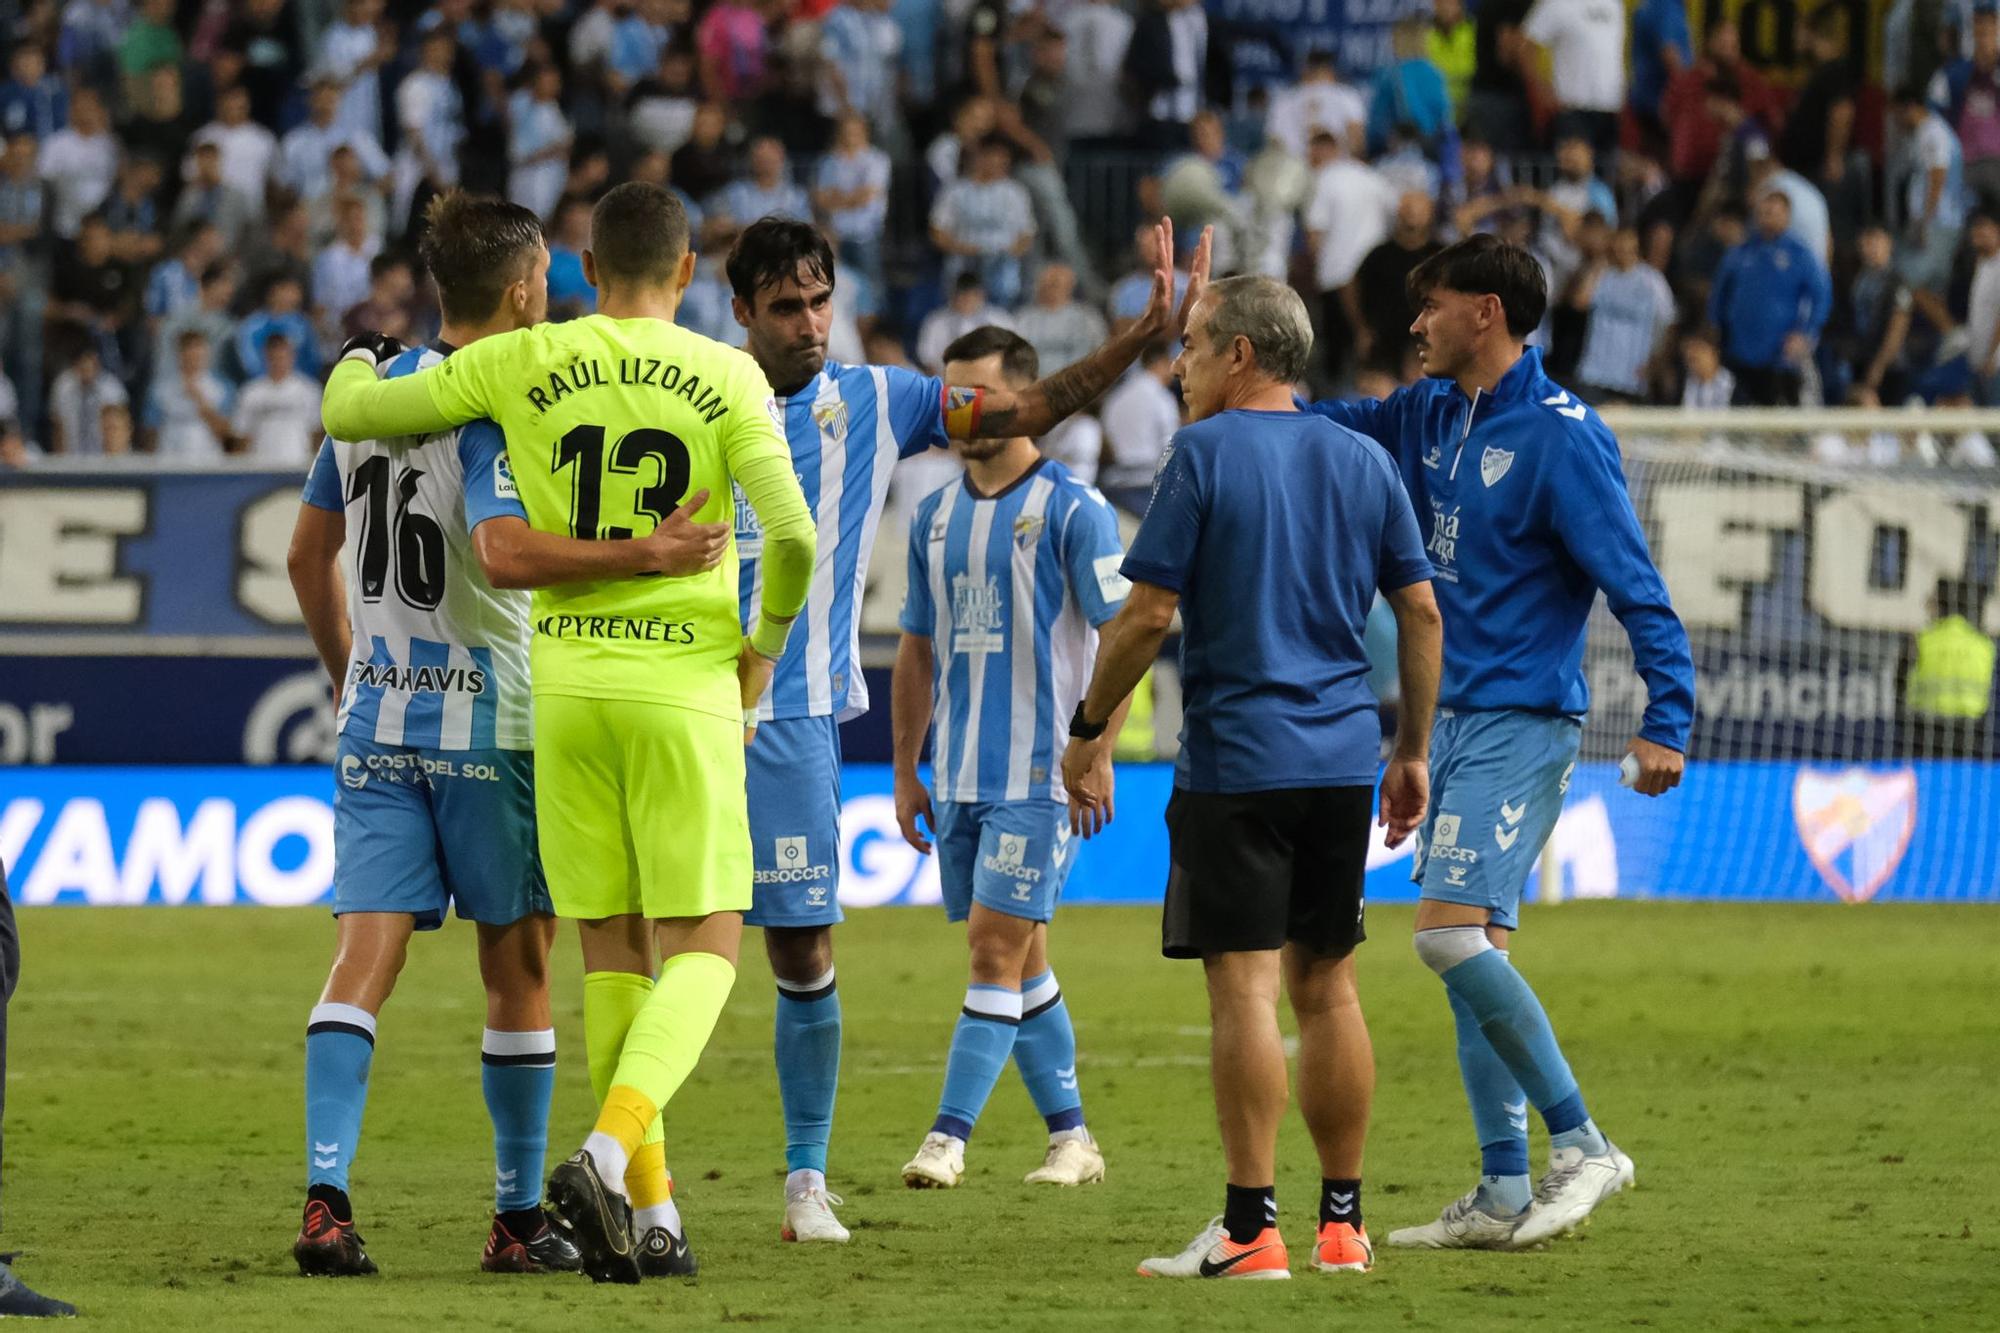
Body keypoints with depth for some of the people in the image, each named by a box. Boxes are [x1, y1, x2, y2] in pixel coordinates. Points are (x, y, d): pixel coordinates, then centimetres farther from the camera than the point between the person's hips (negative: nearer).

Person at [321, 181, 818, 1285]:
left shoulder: (523, 363, 2)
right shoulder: (727, 378, -2)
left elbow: (349, 416, 8)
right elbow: (792, 540, -10)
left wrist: (359, 357, 32)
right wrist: (762, 650, 9)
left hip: (565, 684, 2)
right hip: (686, 684, -2)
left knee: (613, 948, 11)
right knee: (703, 947, 1)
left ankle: (647, 1205, 12)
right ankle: (609, 1151, -22)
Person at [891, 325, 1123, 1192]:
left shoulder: (1072, 511, -7)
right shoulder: (936, 518, 13)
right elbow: (917, 650, 19)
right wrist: (905, 770, 17)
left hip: (1038, 775, -7)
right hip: (960, 779, 7)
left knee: (997, 951, -11)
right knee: (1022, 961, 11)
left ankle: (949, 1137, -14)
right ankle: (1069, 1135, 18)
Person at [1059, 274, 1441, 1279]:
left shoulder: (1206, 454, -6)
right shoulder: (1364, 462, 10)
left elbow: (1148, 614, -9)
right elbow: (1421, 612, 11)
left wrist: (1089, 732, 1)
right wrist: (1413, 751, 18)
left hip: (1235, 761, -6)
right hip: (1341, 760, 6)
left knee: (1244, 987, -6)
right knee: (1326, 986, 12)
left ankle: (1251, 1227, -10)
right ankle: (1341, 1223, 13)